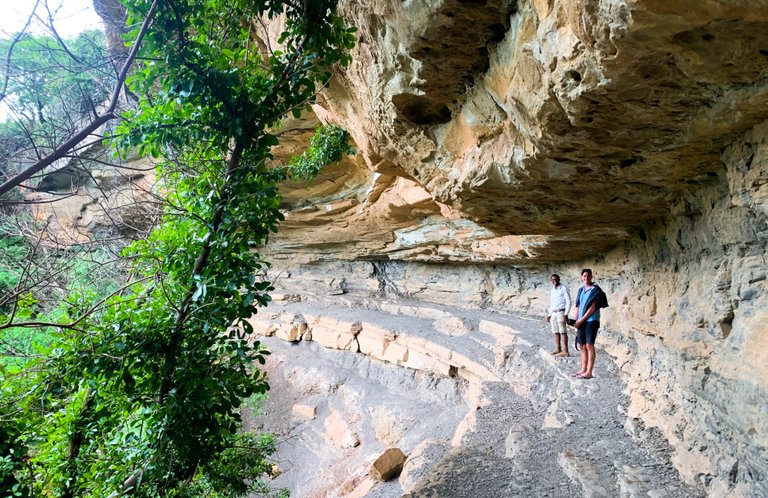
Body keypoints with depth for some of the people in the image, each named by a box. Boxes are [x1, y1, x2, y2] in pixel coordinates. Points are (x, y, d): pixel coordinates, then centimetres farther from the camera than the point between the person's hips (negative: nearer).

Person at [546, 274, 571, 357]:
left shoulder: (563, 288, -4)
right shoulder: (552, 291, 18)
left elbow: (568, 302, -8)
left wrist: (566, 314, -16)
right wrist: (549, 315, 21)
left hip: (561, 312, -7)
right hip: (553, 313, 7)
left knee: (563, 332, -10)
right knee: (556, 332, 7)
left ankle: (565, 351, -12)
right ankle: (558, 349, 12)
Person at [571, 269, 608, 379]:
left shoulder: (596, 290, -6)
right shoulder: (581, 290, 14)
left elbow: (593, 308, -12)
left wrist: (581, 320, -13)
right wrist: (576, 321, 4)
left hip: (591, 321, -7)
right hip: (581, 322, 7)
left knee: (589, 346, -8)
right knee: (583, 346, 9)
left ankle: (589, 372, -7)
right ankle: (583, 370, 16)